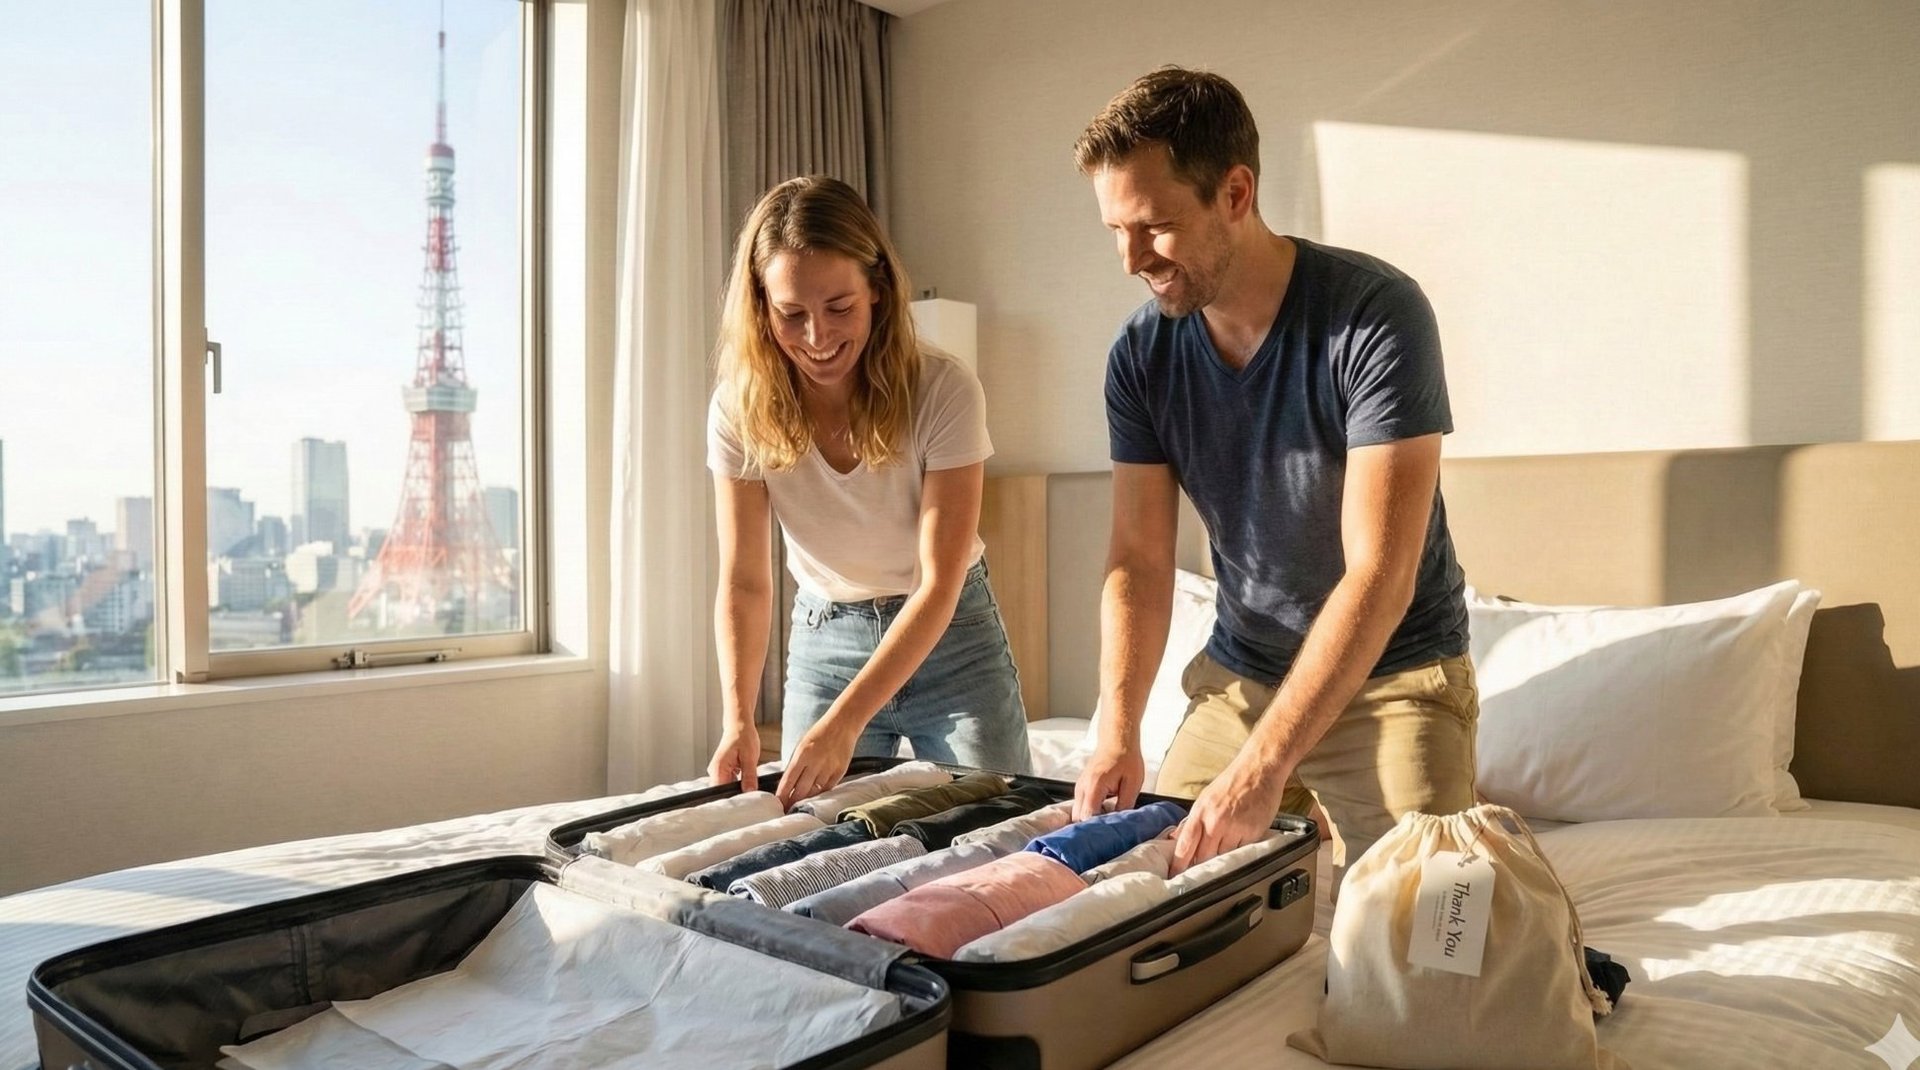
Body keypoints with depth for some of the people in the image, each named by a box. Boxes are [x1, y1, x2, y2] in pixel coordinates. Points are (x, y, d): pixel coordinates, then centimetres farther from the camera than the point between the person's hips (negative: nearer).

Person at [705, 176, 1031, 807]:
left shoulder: (942, 391, -22)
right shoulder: (740, 410, -14)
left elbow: (939, 584, -23)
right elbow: (744, 583, -12)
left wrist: (844, 721, -31)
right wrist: (739, 720, -27)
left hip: (951, 637, -2)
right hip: (824, 642, 2)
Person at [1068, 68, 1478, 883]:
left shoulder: (1376, 316, -22)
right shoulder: (1141, 355, -7)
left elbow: (1379, 576, -26)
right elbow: (1138, 560, -4)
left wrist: (1263, 768, -32)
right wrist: (1117, 729, -19)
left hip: (1393, 676, -4)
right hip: (1236, 678, 4)